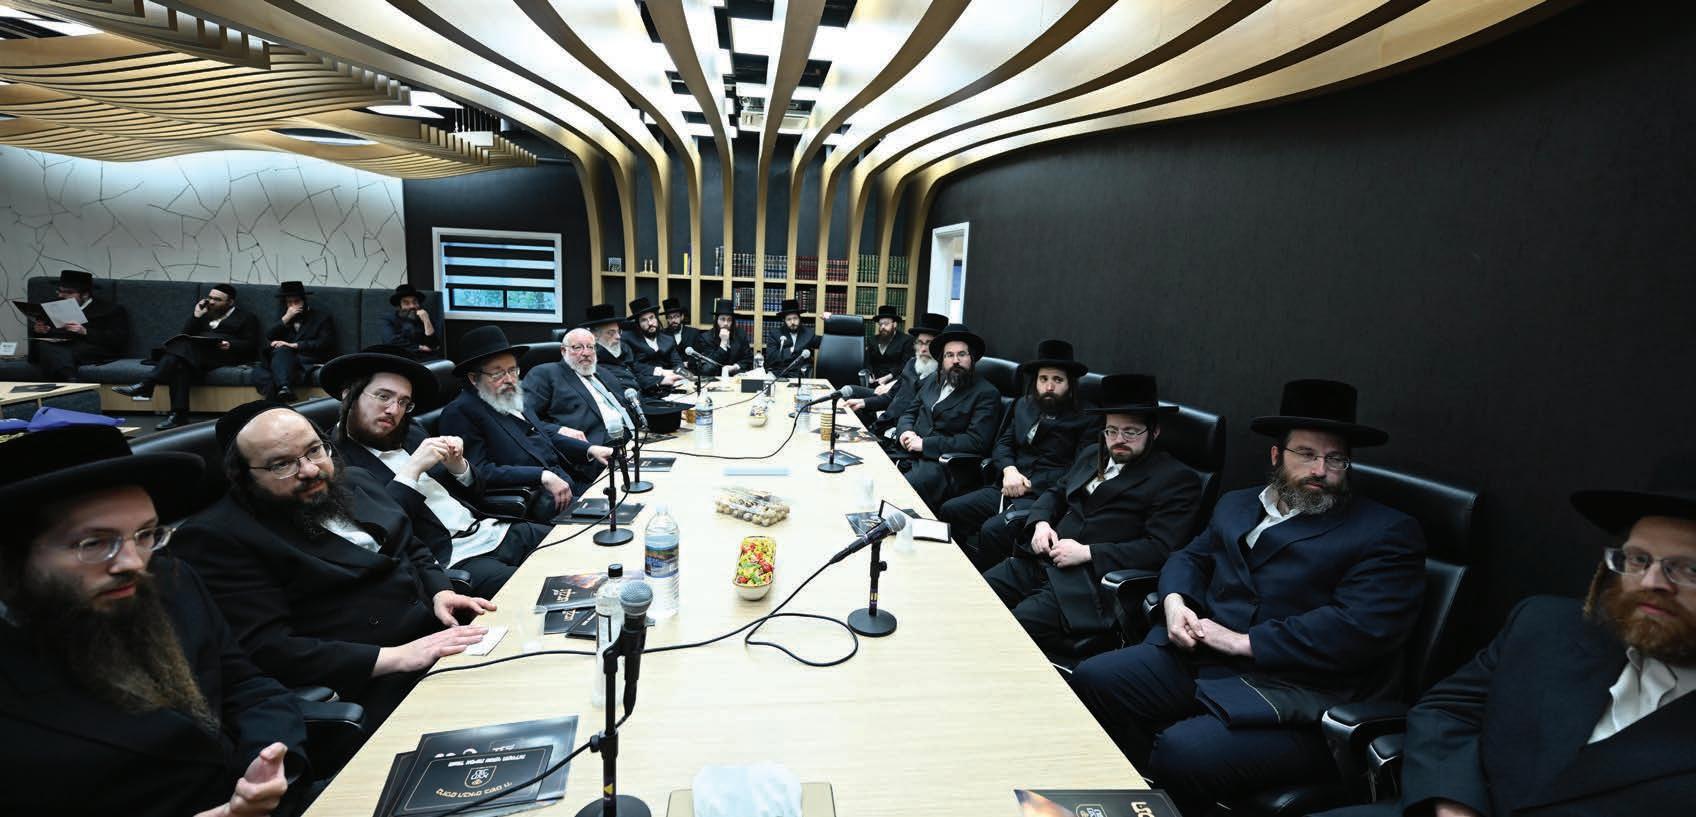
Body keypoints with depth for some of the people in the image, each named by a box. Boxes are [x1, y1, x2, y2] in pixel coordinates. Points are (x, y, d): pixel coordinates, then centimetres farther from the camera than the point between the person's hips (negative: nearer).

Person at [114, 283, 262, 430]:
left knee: (183, 347, -34)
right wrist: (196, 316, 9)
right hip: (194, 352, 4)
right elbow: (185, 336, 19)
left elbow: (251, 345, 6)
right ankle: (178, 415, -42)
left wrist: (230, 345, -12)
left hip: (222, 353, -4)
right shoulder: (204, 314, 33)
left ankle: (147, 384, -40)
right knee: (181, 364, -35)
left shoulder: (246, 317, 19)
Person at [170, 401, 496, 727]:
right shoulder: (216, 537, -8)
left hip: (446, 630, 8)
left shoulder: (355, 481, 13)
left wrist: (442, 592, -2)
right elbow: (265, 650, -15)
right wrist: (395, 658, -22)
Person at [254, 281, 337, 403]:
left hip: (309, 362, -4)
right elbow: (269, 339, 12)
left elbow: (325, 344, 0)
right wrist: (286, 318, 3)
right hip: (285, 361, 5)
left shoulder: (322, 317, 16)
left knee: (281, 351, -36)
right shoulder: (284, 319, 30)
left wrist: (294, 345, -9)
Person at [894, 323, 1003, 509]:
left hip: (941, 464, -6)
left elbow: (976, 441, -12)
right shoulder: (933, 382, 19)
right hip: (909, 455, 6)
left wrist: (925, 444, -14)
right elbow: (909, 413, 24)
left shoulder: (986, 394, -2)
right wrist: (906, 431, -1)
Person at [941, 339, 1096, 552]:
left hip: (1043, 497, -6)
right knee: (948, 511, -14)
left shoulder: (1085, 421, 2)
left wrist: (1028, 485, -14)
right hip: (1008, 488, 6)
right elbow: (1003, 443, 17)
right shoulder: (1023, 406, 20)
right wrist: (1009, 470, -5)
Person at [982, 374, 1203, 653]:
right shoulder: (1091, 454, 19)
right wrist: (1041, 523, 4)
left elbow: (1159, 548, -12)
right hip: (1040, 561, 7)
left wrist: (1087, 552, -16)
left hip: (1092, 583, -7)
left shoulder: (1178, 480, -3)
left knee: (1016, 626, -27)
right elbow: (1055, 492, 27)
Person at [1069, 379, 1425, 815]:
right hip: (1198, 656, 7)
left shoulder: (1388, 532, -2)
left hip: (1295, 696, -6)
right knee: (1092, 680, -12)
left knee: (1183, 751, -30)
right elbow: (1191, 556, 22)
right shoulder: (1237, 504, 19)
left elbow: (1359, 628, -15)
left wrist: (1244, 641, -16)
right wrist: (1175, 601, -2)